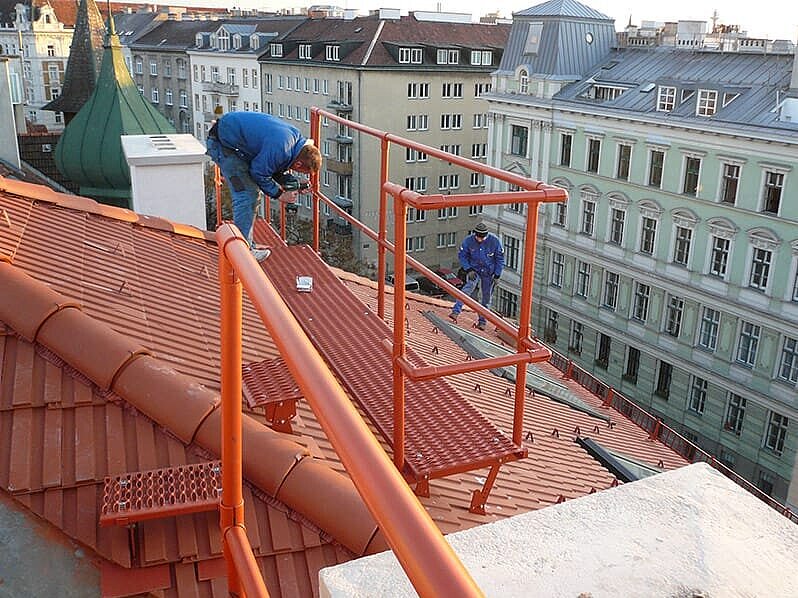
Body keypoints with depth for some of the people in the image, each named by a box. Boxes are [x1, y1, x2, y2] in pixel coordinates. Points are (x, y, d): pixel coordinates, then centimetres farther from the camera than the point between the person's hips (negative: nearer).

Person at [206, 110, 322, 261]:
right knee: (245, 195, -12)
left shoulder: (296, 137, -2)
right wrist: (279, 194, -11)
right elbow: (259, 173, -20)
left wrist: (294, 183, -4)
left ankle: (247, 243, 20)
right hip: (223, 142, -10)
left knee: (251, 193, 12)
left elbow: (273, 167, 9)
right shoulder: (280, 148, -32)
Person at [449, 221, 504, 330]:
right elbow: (462, 255, -4)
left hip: (489, 272, 1)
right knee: (469, 287, -25)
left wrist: (497, 275, -9)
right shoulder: (468, 241, -16)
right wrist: (468, 269, -15)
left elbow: (500, 259, -6)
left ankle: (482, 321, 19)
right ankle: (455, 312, -33)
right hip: (474, 270, -1)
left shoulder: (494, 241, -17)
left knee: (486, 297, 6)